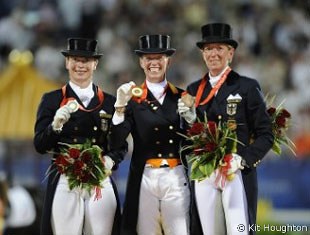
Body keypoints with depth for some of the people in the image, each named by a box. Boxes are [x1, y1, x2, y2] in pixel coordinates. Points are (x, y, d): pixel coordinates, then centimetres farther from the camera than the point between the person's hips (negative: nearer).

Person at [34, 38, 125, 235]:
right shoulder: (52, 100, 5)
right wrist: (56, 125, -19)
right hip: (65, 184, -2)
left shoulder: (110, 102, 10)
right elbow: (40, 145, -1)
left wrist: (111, 160, -9)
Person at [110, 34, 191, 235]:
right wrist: (121, 106, -16)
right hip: (144, 178, -1)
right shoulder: (133, 98, 4)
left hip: (176, 179, 1)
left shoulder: (181, 97, 10)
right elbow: (117, 142, -6)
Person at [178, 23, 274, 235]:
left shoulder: (247, 87, 1)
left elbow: (266, 135, -2)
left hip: (238, 173, -4)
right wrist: (191, 120, -6)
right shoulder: (194, 90, 13)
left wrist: (243, 159, -16)